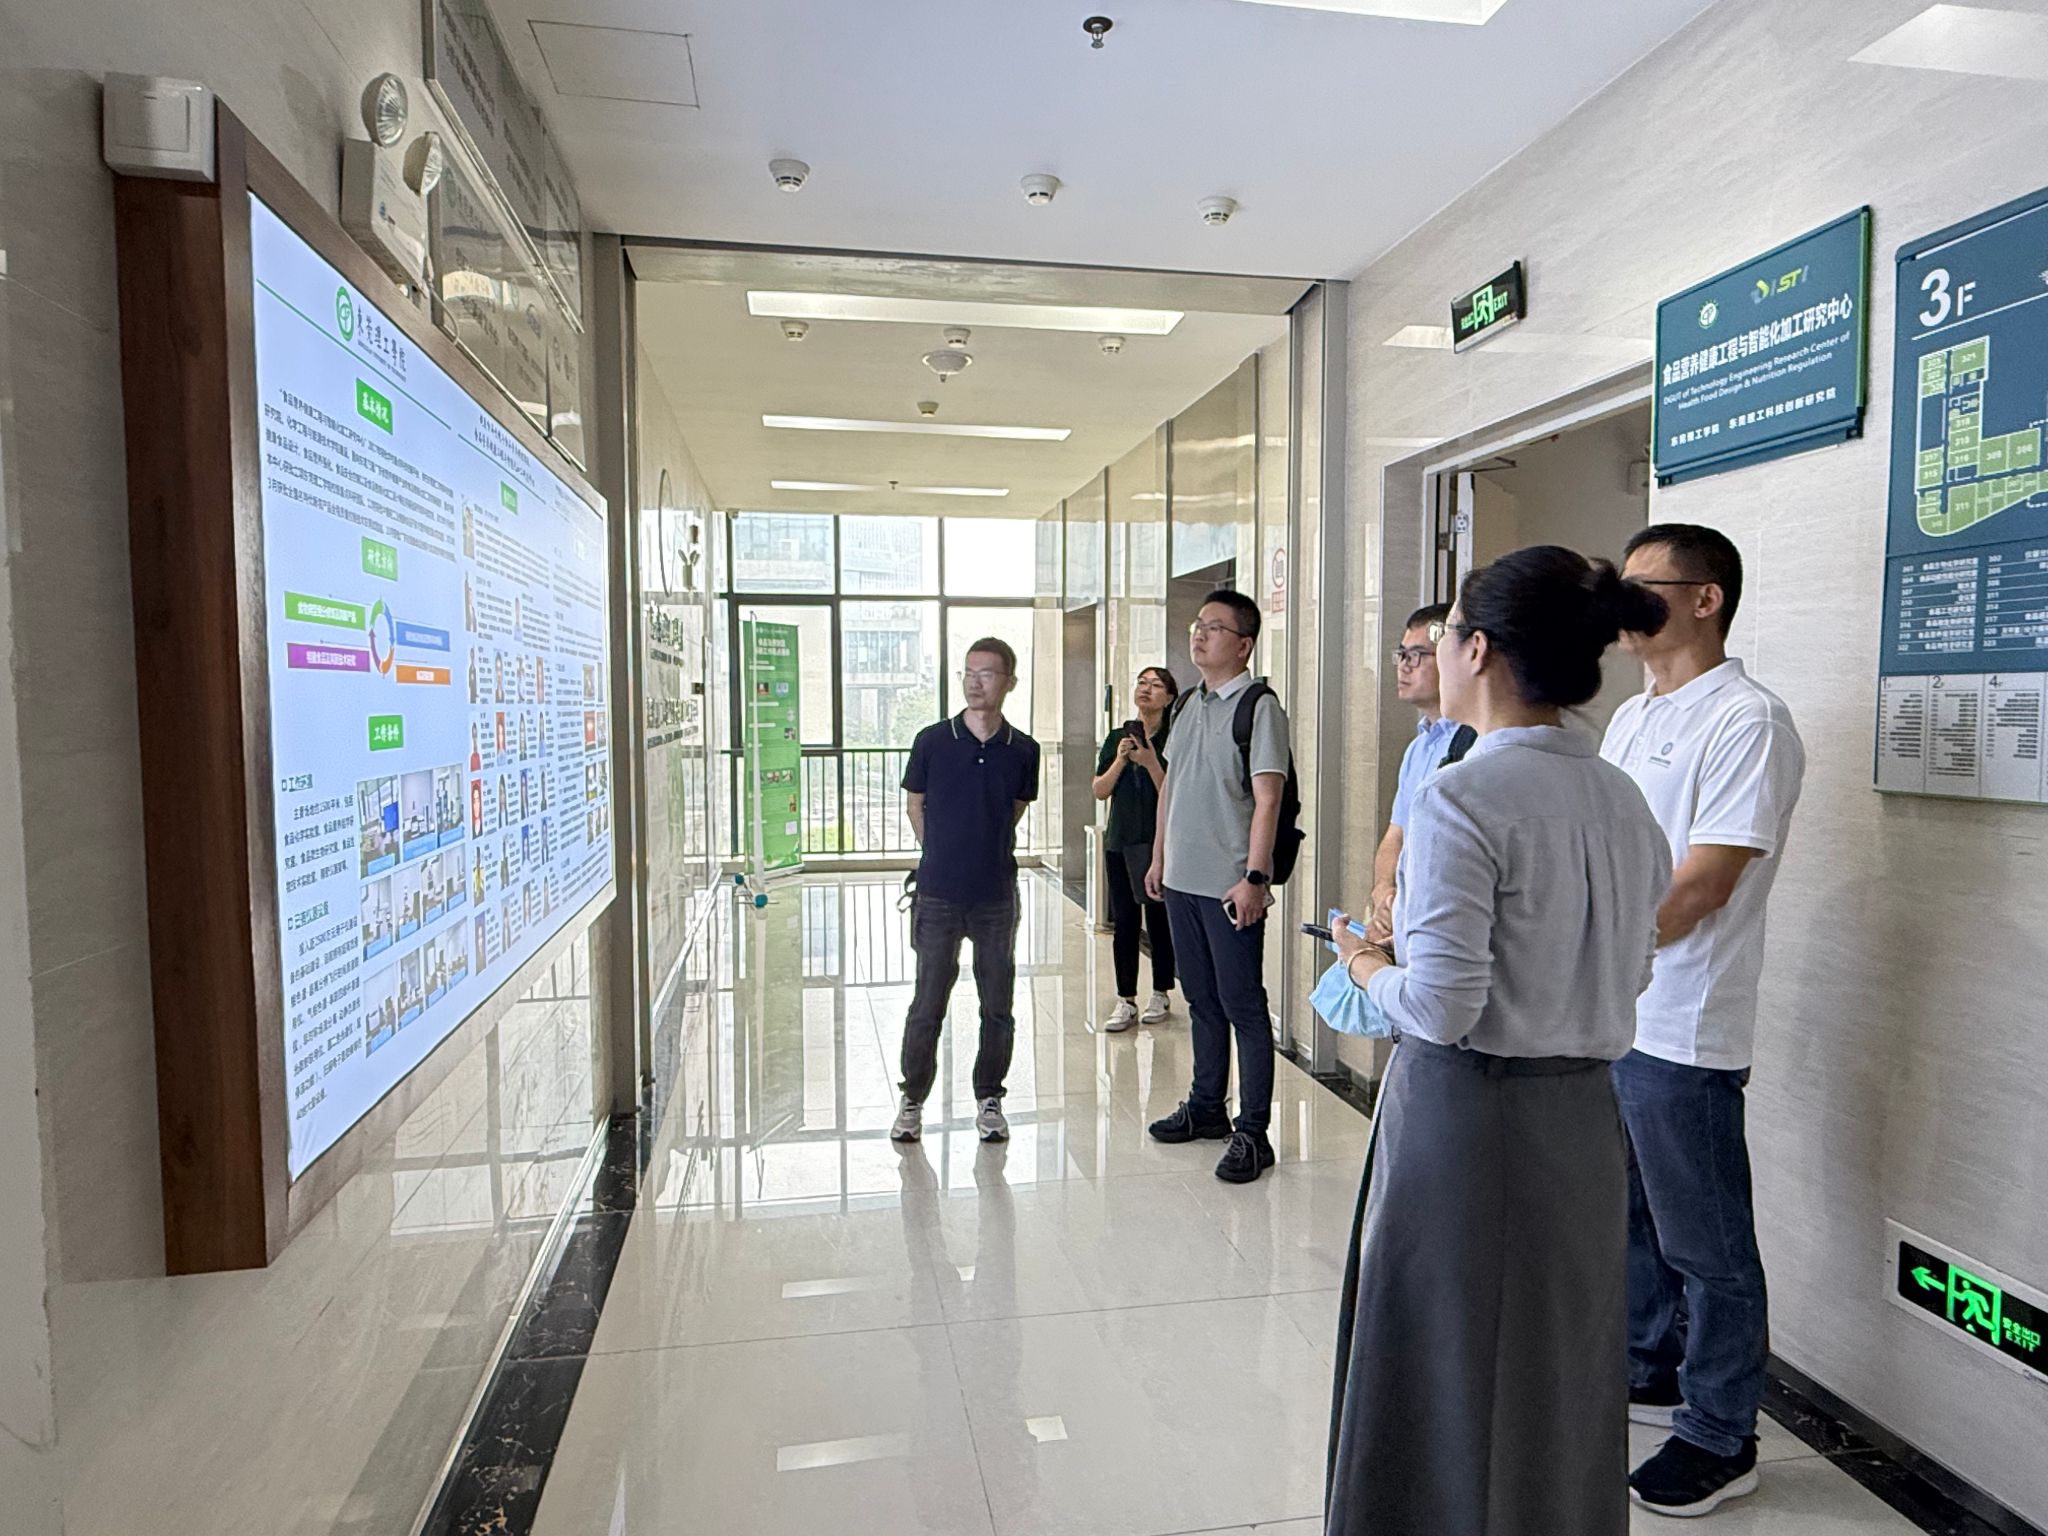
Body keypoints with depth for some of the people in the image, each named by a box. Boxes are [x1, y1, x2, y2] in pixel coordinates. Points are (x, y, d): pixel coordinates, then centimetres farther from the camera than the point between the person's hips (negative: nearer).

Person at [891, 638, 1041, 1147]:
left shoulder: (1022, 751, 0)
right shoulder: (932, 741, -3)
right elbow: (914, 806, 10)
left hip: (996, 896, 1)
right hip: (938, 895, -1)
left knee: (998, 1007, 9)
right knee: (927, 1005, 5)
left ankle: (989, 1099, 27)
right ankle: (912, 1100, 23)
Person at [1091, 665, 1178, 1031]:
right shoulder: (1117, 738, 9)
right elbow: (1100, 791, 5)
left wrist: (1151, 763, -19)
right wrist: (1120, 760, -8)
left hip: (1159, 842, -3)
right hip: (1121, 841, 3)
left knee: (1158, 921, 6)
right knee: (1125, 923, 4)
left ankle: (1160, 994, 22)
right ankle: (1126, 1002, 12)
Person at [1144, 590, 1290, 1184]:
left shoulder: (1258, 707, -10)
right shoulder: (1187, 706, 13)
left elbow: (1267, 799, -16)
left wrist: (1254, 877, -21)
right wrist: (1158, 857, 17)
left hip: (1231, 888, -8)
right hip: (1182, 881, 8)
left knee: (1243, 1007, 0)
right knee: (1201, 1000, 18)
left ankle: (1252, 1134, 9)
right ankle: (1206, 1108, 32)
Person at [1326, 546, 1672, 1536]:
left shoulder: (1462, 799, -20)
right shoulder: (1624, 799, 4)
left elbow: (1442, 1008, -23)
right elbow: (1629, 974, 12)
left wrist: (1366, 967, -2)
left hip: (1466, 1115, -7)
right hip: (1582, 1117, 8)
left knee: (1448, 1379, 12)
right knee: (1562, 1375, 24)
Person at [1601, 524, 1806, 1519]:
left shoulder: (1746, 720, -15)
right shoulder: (1630, 718, 12)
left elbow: (1699, 888, -21)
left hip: (1680, 1031, -9)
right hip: (1599, 1017, 9)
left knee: (1705, 1245, 8)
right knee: (1624, 1213, 22)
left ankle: (1721, 1438, 26)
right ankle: (1647, 1373, 42)